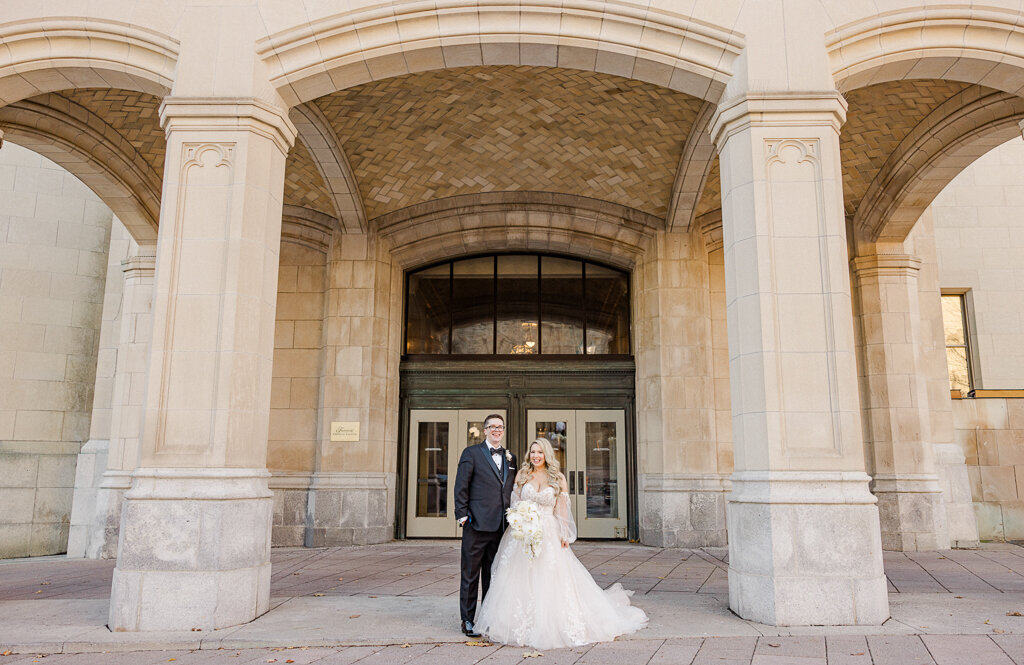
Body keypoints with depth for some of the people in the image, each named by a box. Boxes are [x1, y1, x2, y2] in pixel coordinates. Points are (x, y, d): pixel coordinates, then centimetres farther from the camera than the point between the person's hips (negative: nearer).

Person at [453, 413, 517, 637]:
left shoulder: (510, 458, 15)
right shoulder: (471, 453, 0)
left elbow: (511, 491, 18)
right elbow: (461, 486, -4)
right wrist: (462, 515, -10)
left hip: (501, 526, 5)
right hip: (477, 524, -5)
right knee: (471, 574, 3)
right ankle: (468, 620, 13)